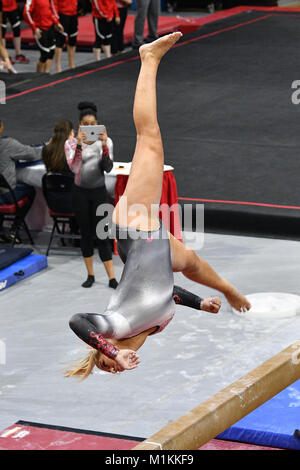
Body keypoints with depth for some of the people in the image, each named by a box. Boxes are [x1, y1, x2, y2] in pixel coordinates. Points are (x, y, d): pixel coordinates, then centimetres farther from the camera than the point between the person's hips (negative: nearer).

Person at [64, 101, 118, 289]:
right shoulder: (71, 143, -5)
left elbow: (108, 168, -14)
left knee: (102, 235, -3)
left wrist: (104, 145, -26)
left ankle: (112, 278, -1)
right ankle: (90, 275, 20)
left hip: (99, 192, -1)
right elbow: (73, 167, -19)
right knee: (86, 234, 8)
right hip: (81, 193, 1)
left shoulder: (106, 142, -3)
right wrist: (79, 145, -31)